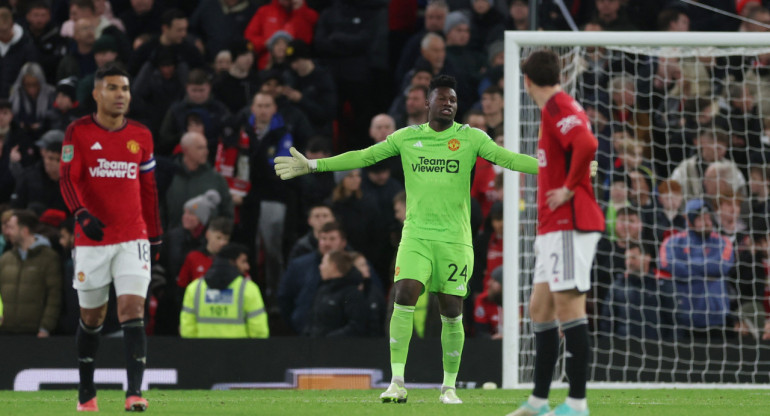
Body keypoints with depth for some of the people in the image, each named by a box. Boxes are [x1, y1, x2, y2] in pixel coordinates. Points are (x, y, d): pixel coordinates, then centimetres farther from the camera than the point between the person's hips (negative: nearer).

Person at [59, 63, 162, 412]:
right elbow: (67, 178, -10)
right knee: (91, 318, 9)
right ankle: (86, 393, 25)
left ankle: (134, 392, -20)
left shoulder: (141, 136, 9)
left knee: (132, 312, -13)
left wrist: (155, 235, 15)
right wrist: (82, 214, -27)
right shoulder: (79, 132, -1)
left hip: (133, 239, 1)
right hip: (91, 239, -1)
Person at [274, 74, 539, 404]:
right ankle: (397, 382, -15)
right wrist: (311, 165, 10)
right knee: (404, 298, -17)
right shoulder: (406, 138, 8)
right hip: (416, 234, 1)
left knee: (452, 313, 0)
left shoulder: (470, 138, 3)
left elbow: (506, 158, -5)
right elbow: (362, 157, 12)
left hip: (455, 239, 0)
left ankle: (449, 386, 14)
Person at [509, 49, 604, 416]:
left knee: (567, 306, -11)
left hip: (570, 224, -10)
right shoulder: (556, 107, 19)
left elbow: (587, 144, -30)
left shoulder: (558, 107, -12)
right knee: (540, 308, 12)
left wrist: (569, 188, -18)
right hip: (553, 228, 10)